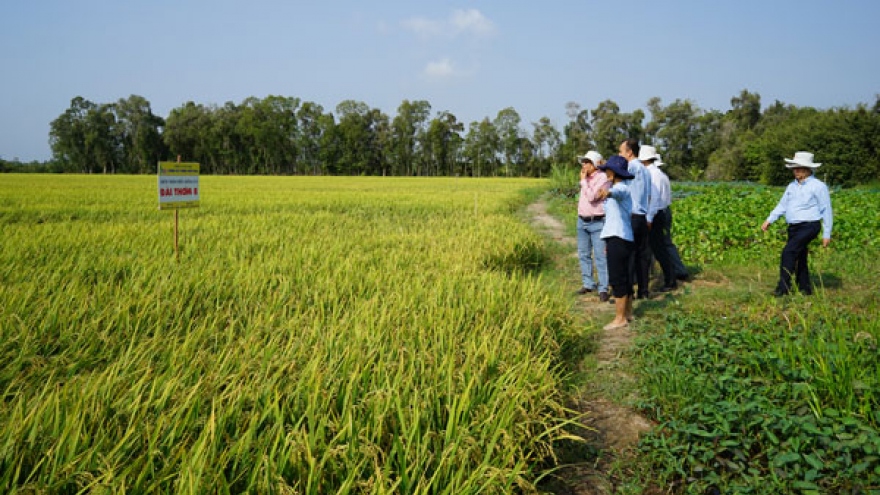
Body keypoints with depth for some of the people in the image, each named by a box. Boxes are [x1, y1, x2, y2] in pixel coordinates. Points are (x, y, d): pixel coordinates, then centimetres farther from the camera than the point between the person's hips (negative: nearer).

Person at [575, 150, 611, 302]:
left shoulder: (603, 178, -12)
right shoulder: (587, 178, 12)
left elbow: (591, 197, -22)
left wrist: (583, 180, -14)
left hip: (597, 222, -8)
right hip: (582, 221, 8)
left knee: (600, 257, -9)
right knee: (584, 254, 12)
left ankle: (603, 289, -7)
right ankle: (588, 284, 22)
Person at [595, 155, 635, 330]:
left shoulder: (621, 188, -16)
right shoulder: (622, 187, 16)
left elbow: (617, 191, -42)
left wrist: (608, 193, -62)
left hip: (618, 239, -11)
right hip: (622, 238, 11)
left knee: (617, 278, -6)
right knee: (624, 277, 16)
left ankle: (620, 318, -2)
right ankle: (628, 313, 25)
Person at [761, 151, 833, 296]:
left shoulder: (818, 186, -6)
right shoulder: (792, 186, 13)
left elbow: (826, 211, -4)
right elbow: (782, 205, 15)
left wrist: (827, 234, -6)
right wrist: (769, 220, 1)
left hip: (809, 226, -7)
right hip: (793, 227, 7)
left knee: (789, 251, -21)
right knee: (799, 258, 12)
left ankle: (783, 287, -19)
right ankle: (805, 289, 23)